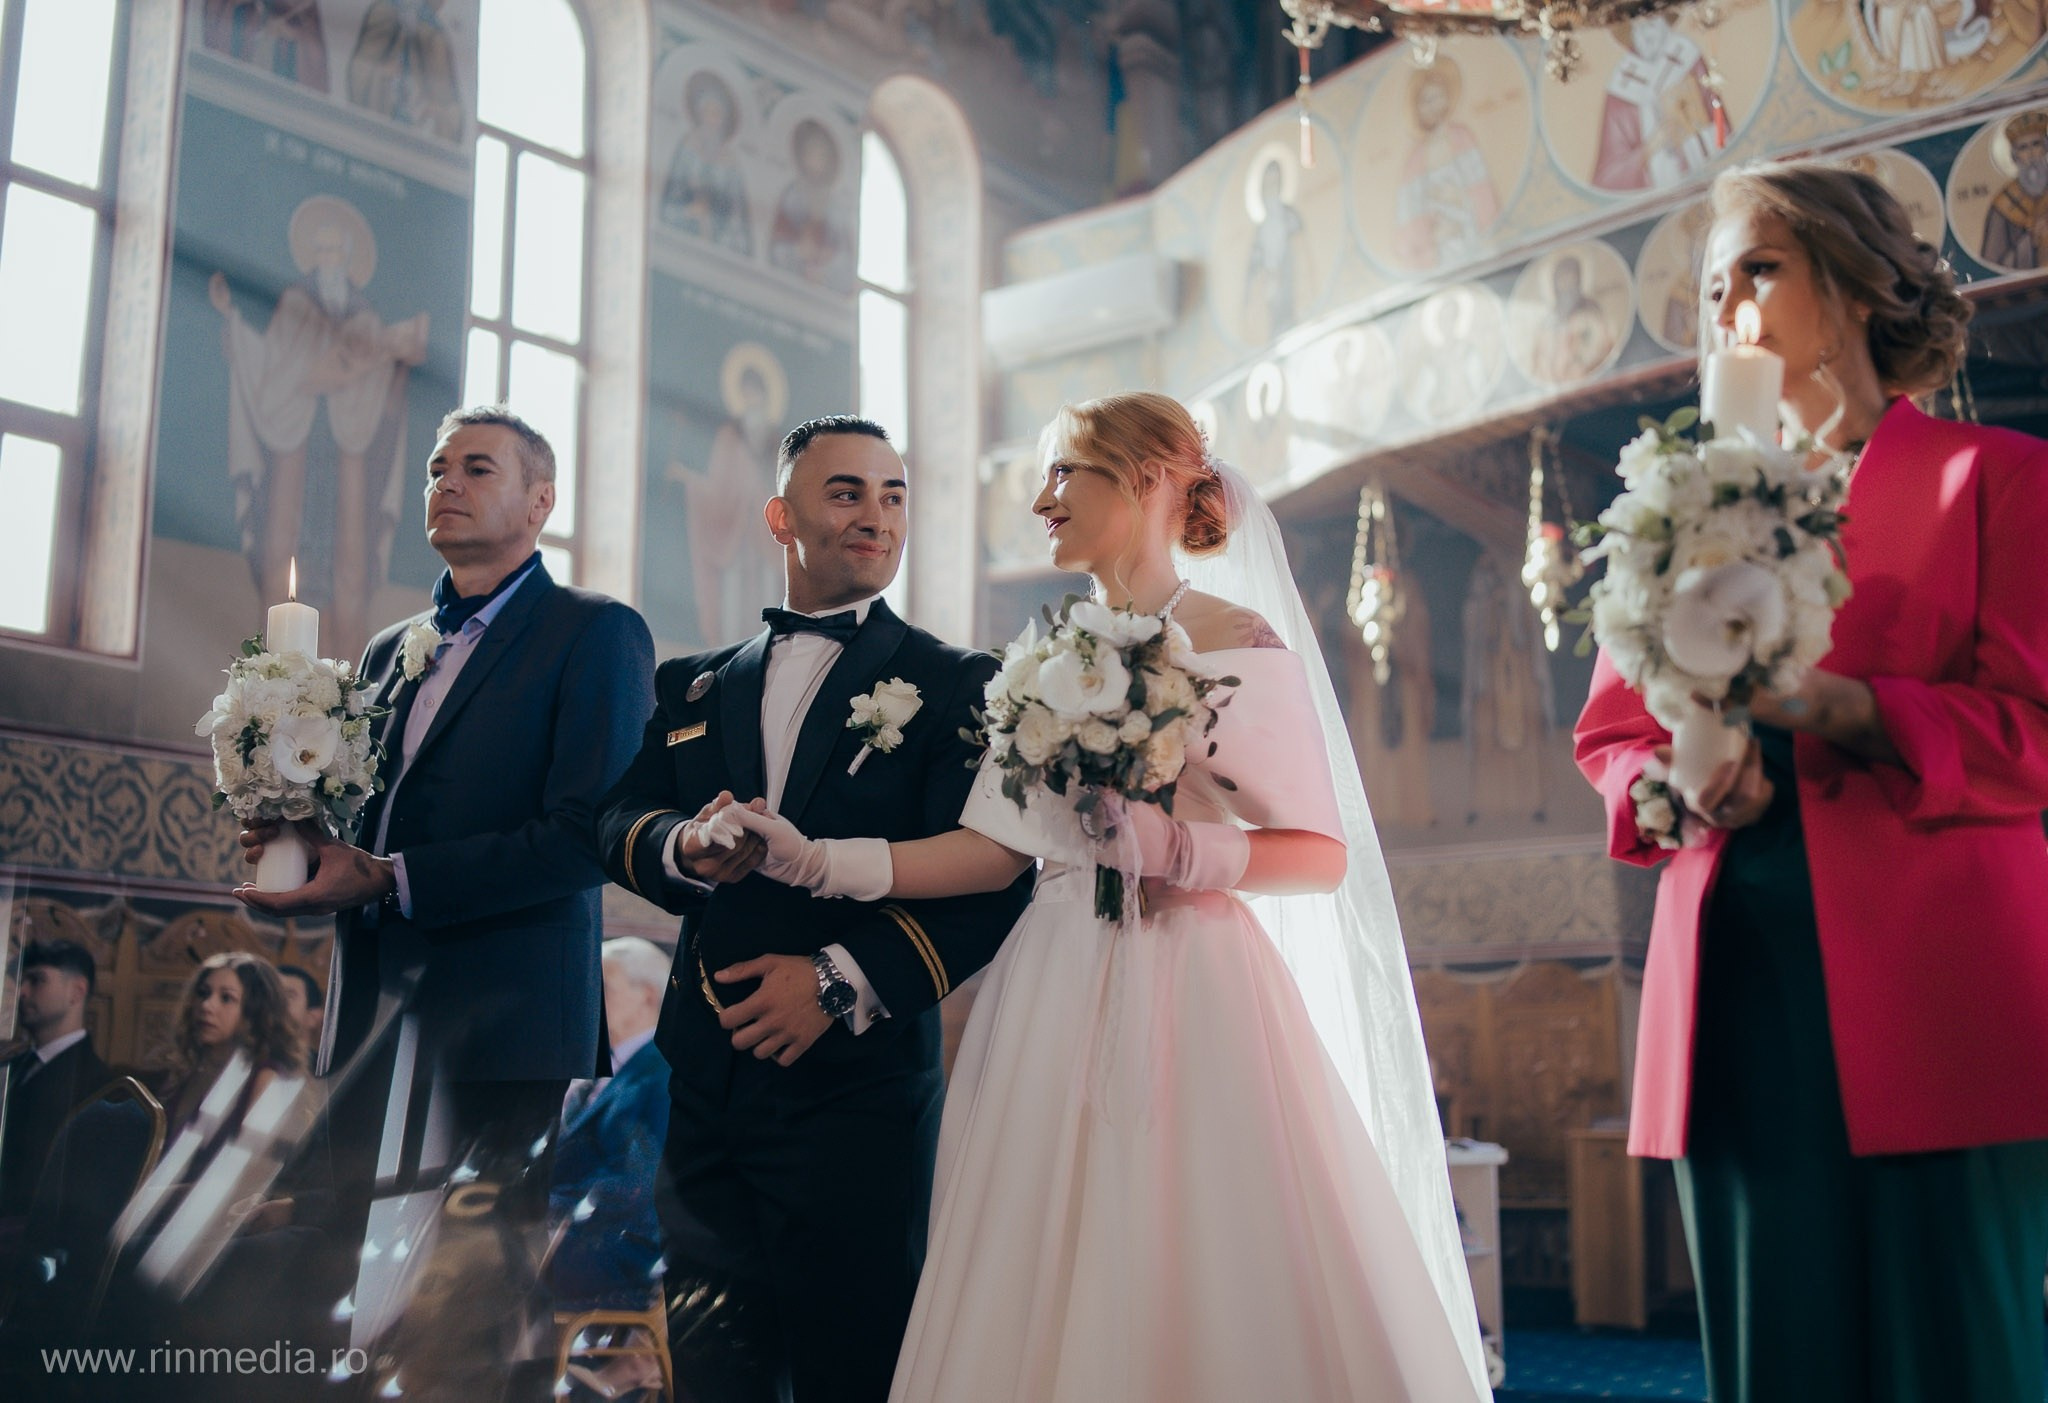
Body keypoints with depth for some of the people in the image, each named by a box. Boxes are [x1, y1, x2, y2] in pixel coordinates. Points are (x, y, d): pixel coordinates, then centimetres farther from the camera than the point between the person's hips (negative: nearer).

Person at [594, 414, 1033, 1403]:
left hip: (858, 1088, -4)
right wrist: (685, 848, -17)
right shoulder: (696, 688, 16)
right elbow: (617, 821, 6)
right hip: (707, 1088, 4)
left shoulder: (956, 686, 0)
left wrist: (845, 979, -18)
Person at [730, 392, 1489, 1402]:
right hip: (1058, 1001, 5)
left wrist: (1180, 850, -20)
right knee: (1043, 1307, 3)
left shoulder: (1236, 645, -1)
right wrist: (822, 860, -1)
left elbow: (1324, 854, -5)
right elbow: (995, 849, 8)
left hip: (1188, 995, -5)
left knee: (1208, 1302, -5)